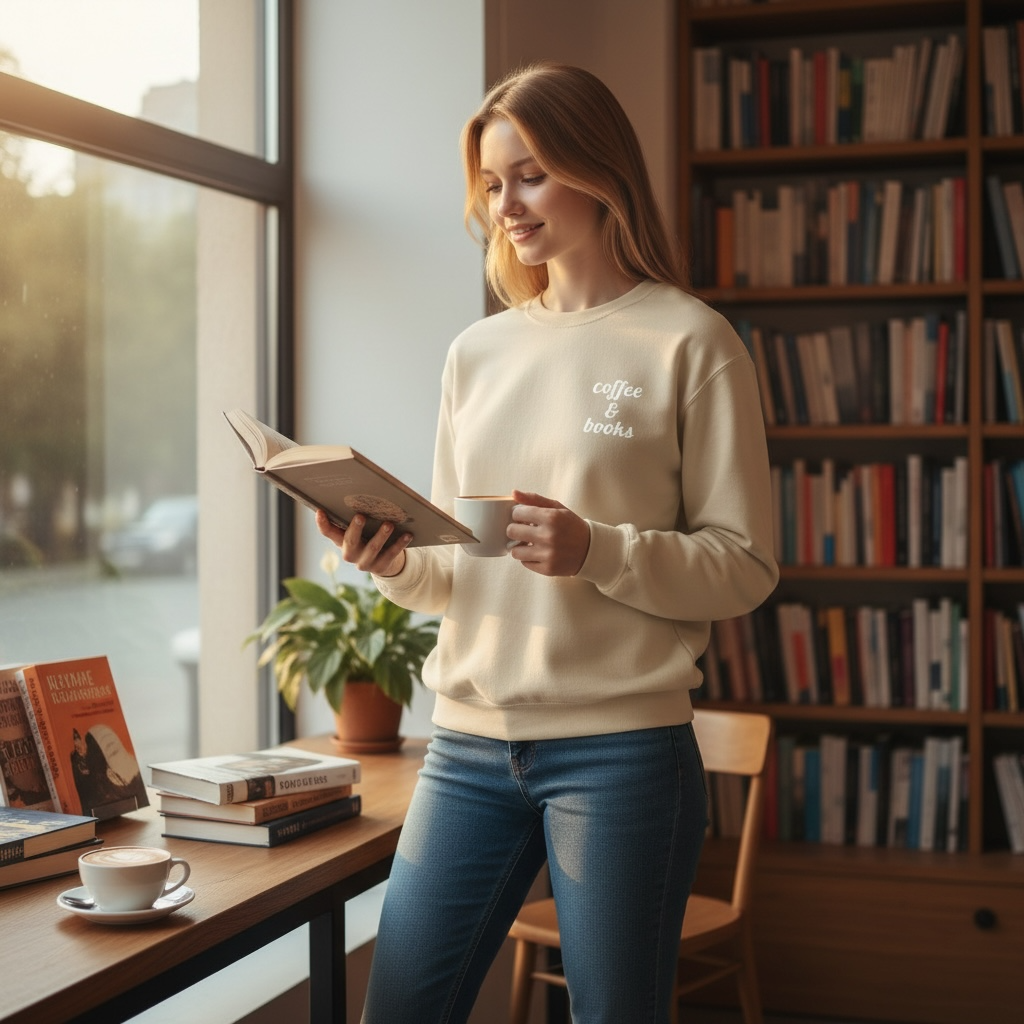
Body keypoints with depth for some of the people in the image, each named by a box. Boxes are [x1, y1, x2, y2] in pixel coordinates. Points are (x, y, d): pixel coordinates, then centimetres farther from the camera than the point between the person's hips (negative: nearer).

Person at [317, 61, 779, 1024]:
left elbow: (744, 566, -6)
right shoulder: (477, 352, 13)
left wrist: (597, 551, -21)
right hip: (469, 740, 5)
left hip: (620, 748, -5)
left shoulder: (688, 341, -3)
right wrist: (397, 566, -5)